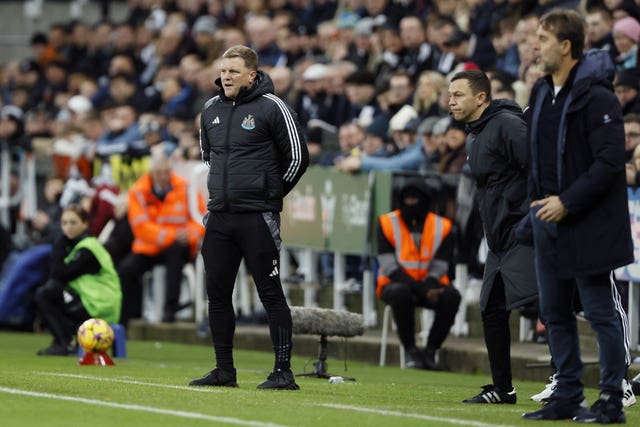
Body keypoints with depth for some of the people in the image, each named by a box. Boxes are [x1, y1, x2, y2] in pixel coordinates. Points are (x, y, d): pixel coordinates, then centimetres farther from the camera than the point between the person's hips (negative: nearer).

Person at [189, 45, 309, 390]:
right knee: (217, 294, 7)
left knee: (270, 293, -6)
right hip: (219, 218, 6)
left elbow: (298, 157, -3)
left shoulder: (272, 108, -7)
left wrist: (272, 193, 3)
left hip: (257, 218, -6)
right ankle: (224, 370, 16)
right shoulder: (211, 109, 11)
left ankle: (283, 372, -5)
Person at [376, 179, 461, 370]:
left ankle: (430, 351, -16)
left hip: (430, 285, 2)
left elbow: (439, 268, 0)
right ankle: (410, 351, -20)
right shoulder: (388, 223, -2)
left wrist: (428, 288, -23)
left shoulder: (442, 227, 3)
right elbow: (389, 266, -10)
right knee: (401, 294, -38)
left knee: (451, 296, -30)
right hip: (395, 284, -2)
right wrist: (422, 290, -22)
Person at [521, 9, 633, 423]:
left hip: (591, 225, -8)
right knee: (555, 312, 12)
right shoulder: (542, 93, 11)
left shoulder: (596, 96, -15)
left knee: (602, 312, -2)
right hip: (550, 221, 9)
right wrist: (538, 197, 11)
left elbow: (610, 160, -19)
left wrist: (568, 202, -20)